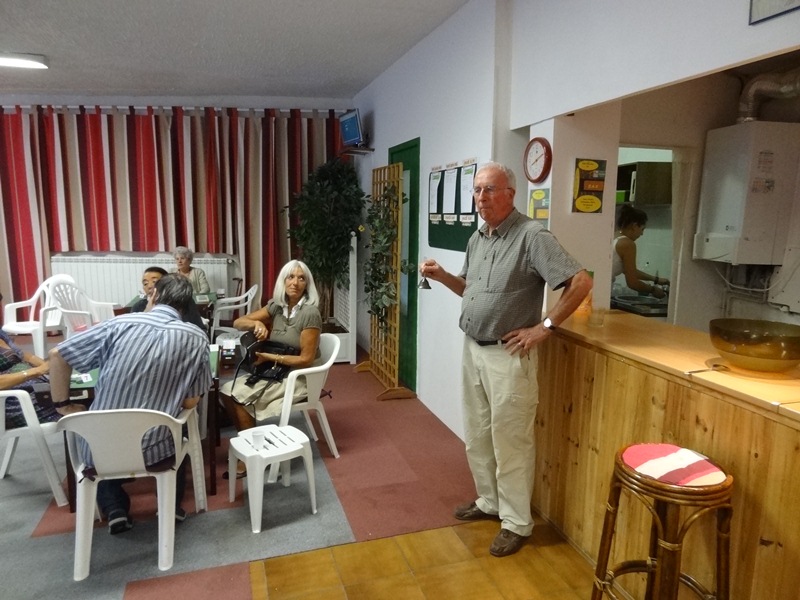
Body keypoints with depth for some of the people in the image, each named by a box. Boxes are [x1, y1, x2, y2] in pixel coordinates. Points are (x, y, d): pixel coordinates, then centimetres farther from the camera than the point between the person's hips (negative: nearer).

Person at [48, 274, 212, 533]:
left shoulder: (120, 323, -5)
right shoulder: (196, 339, -6)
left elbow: (58, 355, 0)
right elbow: (190, 402, -1)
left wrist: (63, 404, 11)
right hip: (154, 452, 0)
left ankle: (115, 510, 24)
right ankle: (172, 507, 32)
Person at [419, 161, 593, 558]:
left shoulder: (532, 236, -16)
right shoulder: (477, 238, 10)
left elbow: (581, 282, -20)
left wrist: (545, 327, -17)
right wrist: (442, 275, 3)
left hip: (508, 356, -8)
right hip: (472, 350, 8)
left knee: (510, 442, 3)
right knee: (476, 436, 18)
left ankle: (516, 522, 20)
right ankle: (489, 501, 37)